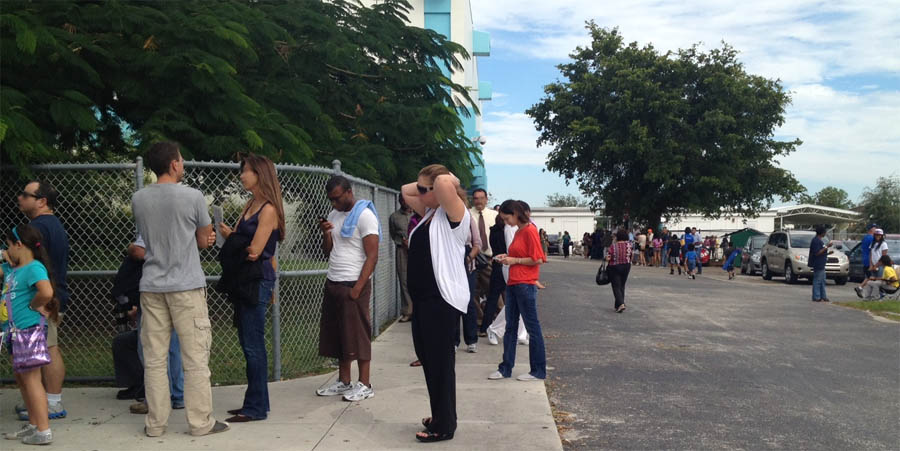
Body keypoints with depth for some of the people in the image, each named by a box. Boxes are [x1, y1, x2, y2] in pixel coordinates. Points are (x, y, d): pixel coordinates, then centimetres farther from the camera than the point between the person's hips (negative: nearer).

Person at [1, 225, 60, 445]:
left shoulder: (34, 268, -18)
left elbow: (46, 292, -33)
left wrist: (33, 305, -17)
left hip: (30, 329, -10)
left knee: (31, 379, -7)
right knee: (21, 379, 17)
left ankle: (44, 431, -2)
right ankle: (33, 425, 28)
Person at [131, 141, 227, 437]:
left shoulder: (138, 199, 6)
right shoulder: (192, 197, -8)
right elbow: (205, 241, 3)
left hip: (151, 287, 5)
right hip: (187, 286, -4)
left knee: (154, 359, 8)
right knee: (195, 358, 2)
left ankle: (155, 423, 15)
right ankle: (200, 421, 6)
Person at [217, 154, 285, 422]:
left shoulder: (269, 209, -12)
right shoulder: (250, 204, 15)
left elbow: (254, 251, -16)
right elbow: (237, 238, 13)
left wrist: (230, 236, -2)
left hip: (258, 281, -9)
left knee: (253, 345, -5)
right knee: (248, 344, 13)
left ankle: (256, 408, 3)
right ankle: (255, 403, 22)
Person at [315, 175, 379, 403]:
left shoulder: (365, 216, -10)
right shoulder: (334, 215, 14)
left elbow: (372, 256, -14)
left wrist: (357, 288, -18)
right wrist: (326, 233, -3)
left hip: (353, 284, -8)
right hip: (333, 282, 8)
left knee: (358, 335, -2)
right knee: (337, 334, 10)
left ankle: (364, 385, 7)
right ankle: (344, 382, 20)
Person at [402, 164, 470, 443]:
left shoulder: (454, 214, -12)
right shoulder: (429, 212, 15)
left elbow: (445, 183, -30)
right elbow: (405, 191, 27)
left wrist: (451, 179, -9)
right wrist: (423, 184, 12)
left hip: (444, 299, -10)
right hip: (424, 297, 10)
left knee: (440, 362, -2)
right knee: (428, 358, 17)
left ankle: (444, 426, 10)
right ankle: (440, 416, 31)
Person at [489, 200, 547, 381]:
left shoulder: (529, 230, -12)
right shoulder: (518, 232, 15)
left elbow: (537, 259, -17)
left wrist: (514, 260, -13)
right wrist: (508, 256, 8)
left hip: (526, 285, -9)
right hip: (512, 284, 9)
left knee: (532, 328, 0)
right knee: (510, 327, 11)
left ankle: (538, 371, 9)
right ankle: (505, 369, 18)